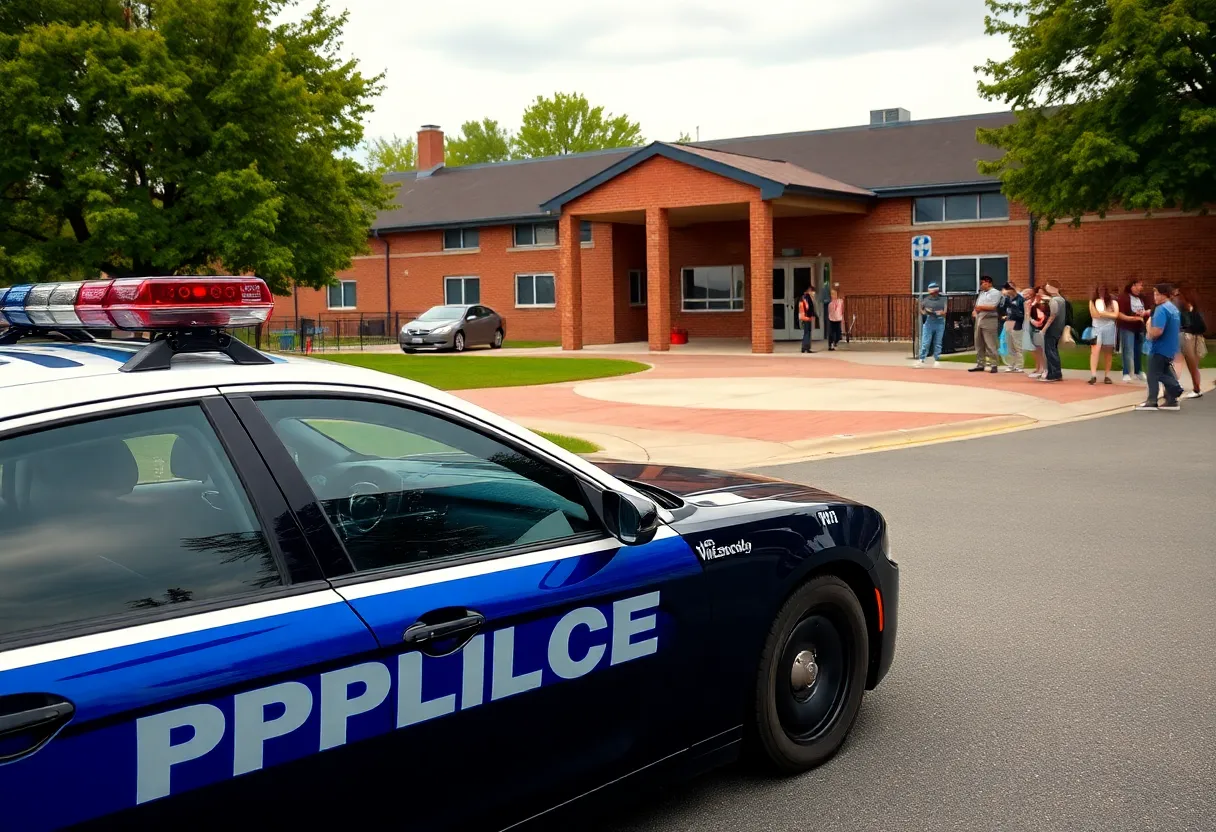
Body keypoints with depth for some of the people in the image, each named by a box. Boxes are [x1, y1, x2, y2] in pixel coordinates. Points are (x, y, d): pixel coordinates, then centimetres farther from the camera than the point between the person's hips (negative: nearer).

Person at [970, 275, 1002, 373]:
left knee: (990, 345, -9)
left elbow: (992, 307, -16)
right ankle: (980, 364, 13)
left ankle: (993, 365, -7)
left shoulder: (995, 293, -5)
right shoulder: (981, 293, 20)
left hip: (989, 320, -8)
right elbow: (977, 305, 21)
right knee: (979, 344, 8)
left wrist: (980, 307, -5)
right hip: (979, 320, 8)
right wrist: (974, 311, -1)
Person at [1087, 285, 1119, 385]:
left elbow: (1115, 315, -8)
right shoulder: (1093, 301, 4)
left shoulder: (1113, 302, 2)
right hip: (1097, 328, -1)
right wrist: (1108, 314, -10)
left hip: (1109, 328, 1)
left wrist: (1103, 313, -14)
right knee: (1095, 350, -16)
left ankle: (1107, 376, 16)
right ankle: (1093, 375, -20)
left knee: (1108, 352, 7)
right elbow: (1093, 315, -5)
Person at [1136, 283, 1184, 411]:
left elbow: (1157, 331, -29)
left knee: (1153, 375, -1)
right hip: (1170, 348, 9)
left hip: (1160, 348, -9)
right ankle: (1172, 400, 13)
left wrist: (1149, 325, -8)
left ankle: (1152, 402, 1)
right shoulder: (1174, 309, 12)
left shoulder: (1161, 309, -19)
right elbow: (1178, 329, 23)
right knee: (1165, 374, 15)